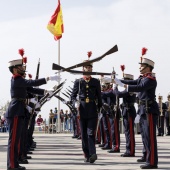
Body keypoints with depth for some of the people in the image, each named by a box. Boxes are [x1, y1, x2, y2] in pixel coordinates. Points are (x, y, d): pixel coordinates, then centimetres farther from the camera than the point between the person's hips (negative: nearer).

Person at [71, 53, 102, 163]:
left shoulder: (96, 82, 7)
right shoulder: (78, 82, 6)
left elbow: (99, 97, 11)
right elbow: (73, 96, 10)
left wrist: (100, 109, 10)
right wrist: (76, 103, -10)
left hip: (92, 111, -1)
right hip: (82, 110, 1)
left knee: (91, 133, -12)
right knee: (84, 134, 6)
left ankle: (93, 154, -21)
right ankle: (87, 155, 13)